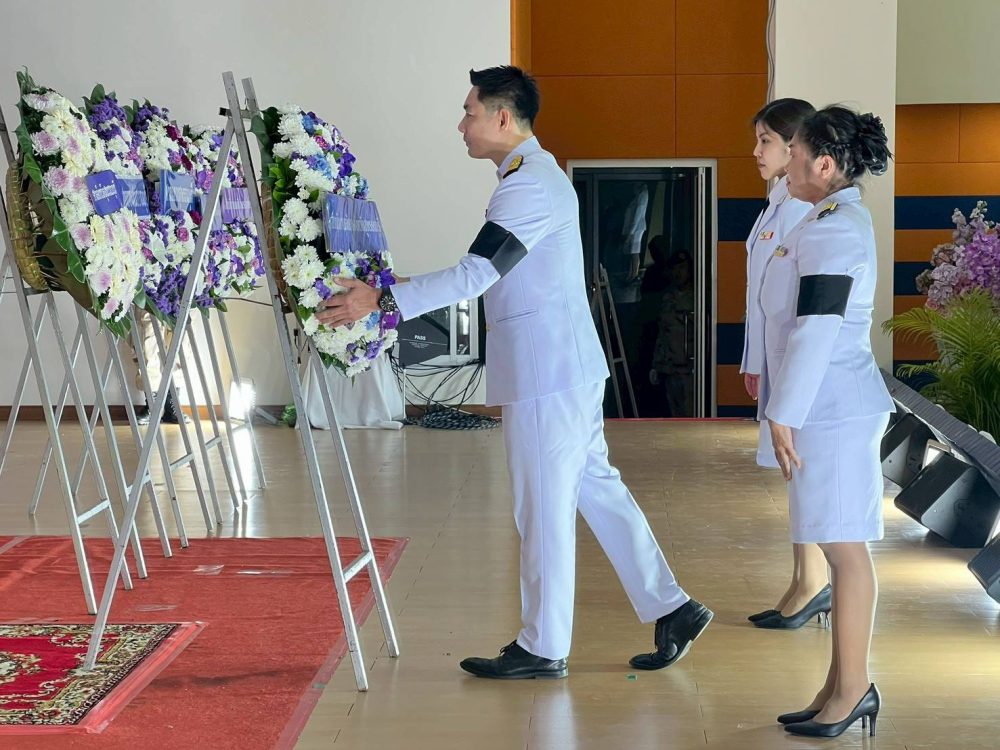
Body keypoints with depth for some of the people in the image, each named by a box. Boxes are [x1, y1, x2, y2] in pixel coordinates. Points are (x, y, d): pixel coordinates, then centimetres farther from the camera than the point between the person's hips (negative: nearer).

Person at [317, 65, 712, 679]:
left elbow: (474, 275, -26)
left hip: (547, 375, -10)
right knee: (596, 487, 15)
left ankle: (543, 648, 11)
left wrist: (382, 300, -26)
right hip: (568, 368, 10)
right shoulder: (540, 174, 16)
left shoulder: (529, 186, -17)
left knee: (544, 508, 0)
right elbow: (492, 275, 21)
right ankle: (672, 608, 20)